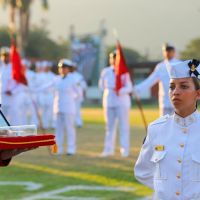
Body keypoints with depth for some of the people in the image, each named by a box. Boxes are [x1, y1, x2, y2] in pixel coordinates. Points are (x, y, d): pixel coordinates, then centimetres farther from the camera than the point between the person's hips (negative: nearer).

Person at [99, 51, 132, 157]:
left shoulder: (124, 72, -6)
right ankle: (109, 149, 11)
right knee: (110, 126, 8)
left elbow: (129, 87, -11)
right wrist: (110, 91, 9)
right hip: (109, 101, 4)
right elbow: (101, 85, 18)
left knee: (124, 126, -3)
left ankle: (125, 149, -1)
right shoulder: (106, 71, 5)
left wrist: (121, 91, -27)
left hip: (122, 102, -4)